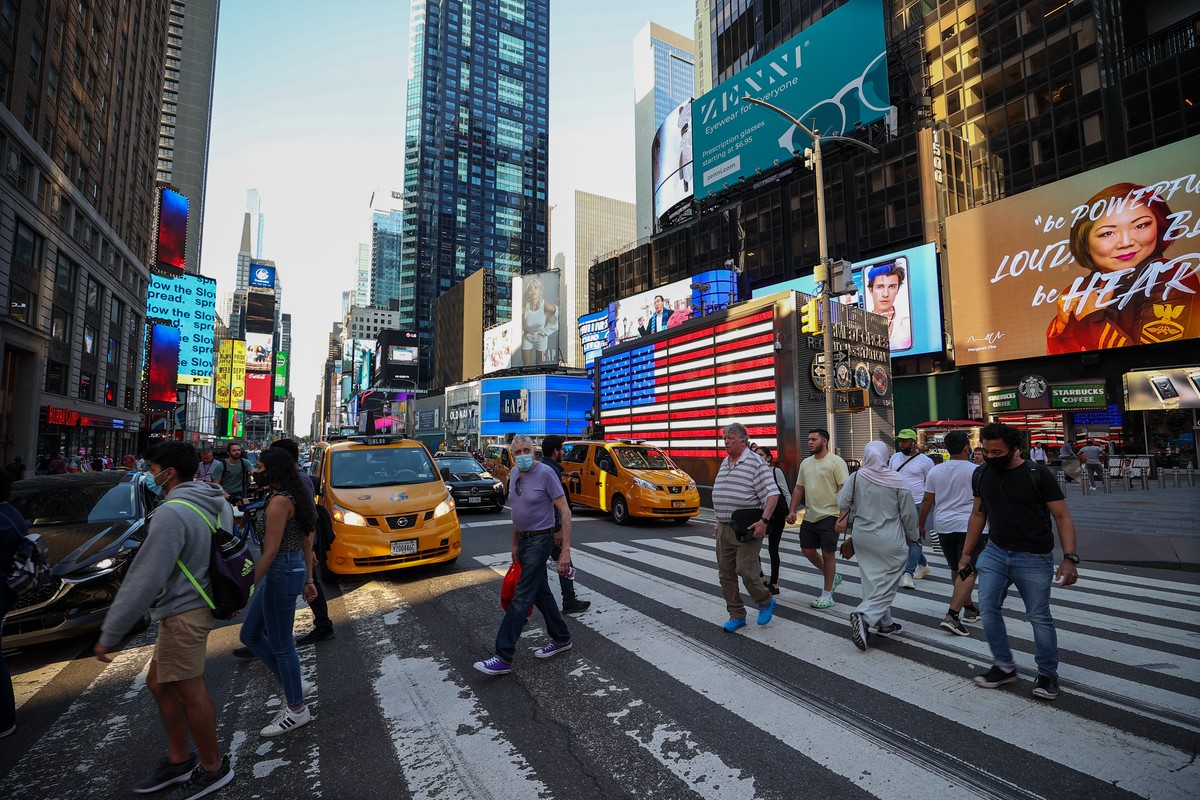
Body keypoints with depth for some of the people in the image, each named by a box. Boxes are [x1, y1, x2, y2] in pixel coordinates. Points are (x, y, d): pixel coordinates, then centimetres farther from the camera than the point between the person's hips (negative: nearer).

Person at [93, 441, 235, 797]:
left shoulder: (172, 513, -23)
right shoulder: (216, 502, 4)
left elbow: (144, 580, -21)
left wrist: (109, 634, -12)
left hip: (183, 613, -9)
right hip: (198, 604, 9)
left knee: (190, 692, 7)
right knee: (159, 683, 22)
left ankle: (213, 767, 24)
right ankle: (179, 759, 35)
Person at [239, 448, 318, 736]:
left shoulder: (279, 501, -19)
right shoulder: (291, 498, 10)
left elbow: (270, 552, -21)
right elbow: (306, 542, 14)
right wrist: (307, 579, 18)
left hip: (281, 574, -10)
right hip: (294, 569, 10)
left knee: (281, 644, 5)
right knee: (250, 634, 21)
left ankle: (297, 710, 22)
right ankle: (292, 687, 30)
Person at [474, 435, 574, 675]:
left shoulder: (545, 473, -16)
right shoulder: (514, 475, 6)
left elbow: (565, 511, -16)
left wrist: (565, 550, -19)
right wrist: (514, 543, 18)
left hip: (540, 540, -8)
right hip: (523, 540, 8)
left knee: (521, 598, -6)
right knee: (541, 593, 16)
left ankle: (503, 658, 1)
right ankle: (561, 639, 32)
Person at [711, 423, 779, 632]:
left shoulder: (755, 463, -10)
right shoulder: (724, 464, 14)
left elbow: (773, 493, -15)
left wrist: (764, 521, -24)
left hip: (746, 529, -8)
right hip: (724, 528, 8)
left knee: (745, 570, -6)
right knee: (725, 573, 8)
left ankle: (766, 602, 23)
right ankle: (736, 615, 21)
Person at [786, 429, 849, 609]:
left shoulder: (836, 461, -10)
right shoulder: (805, 463, 11)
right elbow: (798, 489, 15)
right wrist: (792, 510, 8)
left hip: (829, 516, -7)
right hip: (809, 516, 7)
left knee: (828, 554, 2)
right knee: (807, 550, 11)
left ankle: (827, 595, 14)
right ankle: (832, 577, 34)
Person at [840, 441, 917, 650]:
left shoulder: (856, 478, -6)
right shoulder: (898, 481, -10)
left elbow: (842, 503, -1)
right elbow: (908, 514, -3)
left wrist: (845, 520, 20)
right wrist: (911, 536, 12)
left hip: (862, 537, 3)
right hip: (889, 540, -3)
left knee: (872, 581, 14)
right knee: (887, 583, 4)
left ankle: (884, 623, 23)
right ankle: (864, 615, -13)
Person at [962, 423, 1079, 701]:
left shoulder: (1038, 474, -10)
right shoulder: (983, 475, 3)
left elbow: (1062, 517, -10)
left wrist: (1069, 558, -20)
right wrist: (966, 553, 13)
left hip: (1033, 558, -4)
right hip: (995, 553, 4)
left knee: (1039, 616, 5)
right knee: (987, 608, -1)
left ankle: (1048, 674, 25)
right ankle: (1004, 667, 16)